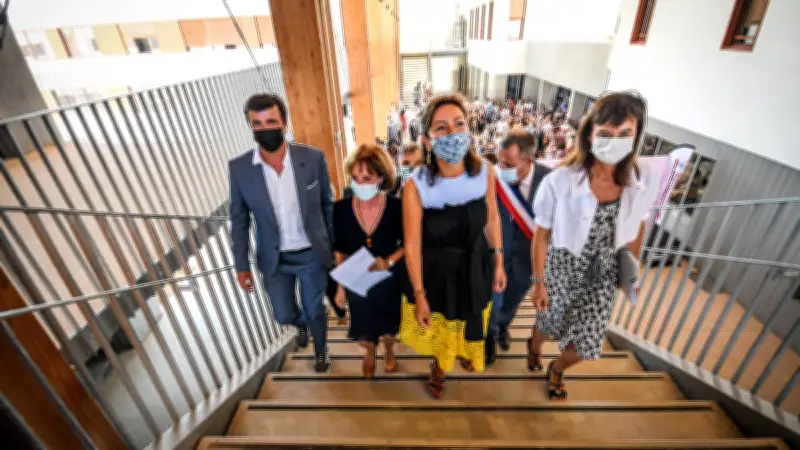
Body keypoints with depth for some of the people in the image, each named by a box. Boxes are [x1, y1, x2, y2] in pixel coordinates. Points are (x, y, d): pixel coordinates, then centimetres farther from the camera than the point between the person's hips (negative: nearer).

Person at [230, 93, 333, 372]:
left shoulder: (313, 158, -15)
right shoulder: (239, 168, -12)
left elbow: (328, 204, -3)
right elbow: (239, 220, -2)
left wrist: (336, 245, 2)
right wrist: (242, 266, 1)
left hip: (312, 254, -1)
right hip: (275, 259, 2)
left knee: (315, 311, 16)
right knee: (284, 315, 17)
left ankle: (320, 350, 49)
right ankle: (303, 324, 56)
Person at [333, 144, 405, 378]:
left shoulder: (396, 207, -22)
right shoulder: (341, 209, -17)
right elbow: (340, 252, -4)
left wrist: (388, 262, -24)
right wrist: (341, 285, -1)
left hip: (389, 279, -1)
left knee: (388, 322, 23)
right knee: (363, 324, 22)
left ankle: (388, 349, 59)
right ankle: (369, 352, 58)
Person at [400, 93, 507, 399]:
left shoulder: (484, 172, -18)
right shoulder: (416, 186, -28)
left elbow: (492, 218, -2)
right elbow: (412, 244, -19)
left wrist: (498, 264, 5)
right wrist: (420, 296, -12)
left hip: (476, 264, 3)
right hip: (436, 270, -3)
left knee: (473, 322, 31)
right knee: (438, 327, 25)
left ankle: (464, 351, 69)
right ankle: (439, 366, 62)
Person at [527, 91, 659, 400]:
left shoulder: (646, 180, -16)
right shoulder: (559, 181, -27)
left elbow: (638, 225, 4)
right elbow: (542, 235, -15)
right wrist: (538, 282, -8)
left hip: (604, 275, 3)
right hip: (561, 270, -3)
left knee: (586, 344, 12)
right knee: (549, 326, 20)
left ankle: (556, 370, 50)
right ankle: (533, 347, 61)